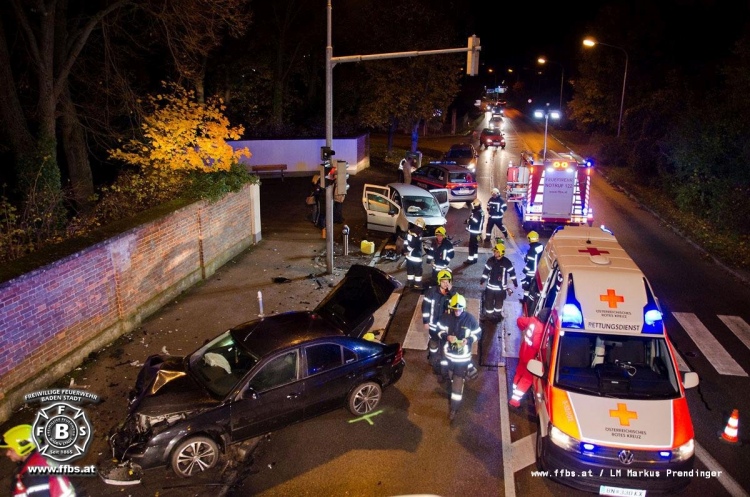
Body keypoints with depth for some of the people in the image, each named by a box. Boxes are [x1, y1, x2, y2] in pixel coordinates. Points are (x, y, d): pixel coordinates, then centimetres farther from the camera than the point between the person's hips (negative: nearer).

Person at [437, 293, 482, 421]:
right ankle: (445, 375, 68)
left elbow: (478, 334, -6)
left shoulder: (470, 319, -17)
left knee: (458, 382, 0)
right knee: (445, 371, 29)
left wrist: (468, 340, -25)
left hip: (463, 355, -3)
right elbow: (439, 330, -2)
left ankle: (454, 408, 14)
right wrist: (447, 336, -23)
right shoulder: (446, 317, -13)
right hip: (448, 352, 3)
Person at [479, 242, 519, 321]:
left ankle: (497, 313, 33)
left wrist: (515, 283, 2)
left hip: (501, 287, -2)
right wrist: (482, 280, 7)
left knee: (499, 301, 15)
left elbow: (512, 272, -3)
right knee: (488, 301, 6)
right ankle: (489, 314, 20)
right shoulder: (490, 260, -4)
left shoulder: (507, 262, -12)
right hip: (491, 286, 2)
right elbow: (486, 271, 5)